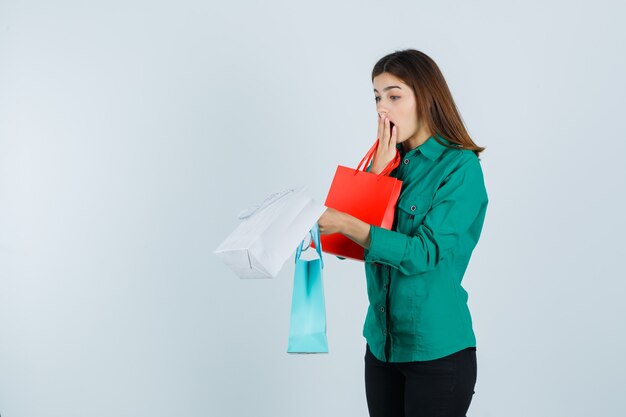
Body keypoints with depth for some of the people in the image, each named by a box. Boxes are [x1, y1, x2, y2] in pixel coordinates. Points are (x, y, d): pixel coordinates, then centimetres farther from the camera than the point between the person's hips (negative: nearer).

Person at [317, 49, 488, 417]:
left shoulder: (460, 167, -11)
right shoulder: (390, 161, 7)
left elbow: (424, 254, -20)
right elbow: (355, 245, 0)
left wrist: (346, 224, -27)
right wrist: (378, 171, -7)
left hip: (436, 350, -6)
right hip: (381, 343, 6)